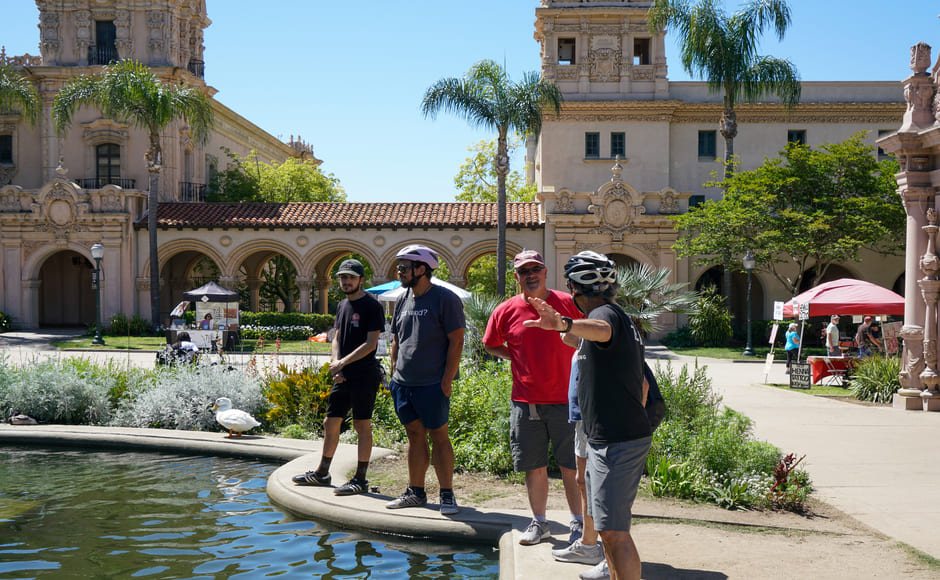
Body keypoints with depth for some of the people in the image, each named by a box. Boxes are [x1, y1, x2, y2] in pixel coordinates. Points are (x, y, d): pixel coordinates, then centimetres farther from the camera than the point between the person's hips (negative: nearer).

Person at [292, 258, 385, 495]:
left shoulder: (372, 306, -8)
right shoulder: (342, 305, 16)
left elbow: (370, 344, -14)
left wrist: (343, 362, -16)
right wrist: (335, 363, 0)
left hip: (364, 375, -8)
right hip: (342, 377, 8)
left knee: (362, 425, -2)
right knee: (331, 423, 13)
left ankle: (360, 479, 5)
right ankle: (322, 473, 25)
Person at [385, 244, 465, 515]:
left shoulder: (445, 299, -7)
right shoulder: (403, 300, 13)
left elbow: (456, 341, -10)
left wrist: (447, 380, -14)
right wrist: (394, 373, 12)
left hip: (432, 384, -6)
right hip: (403, 382, 6)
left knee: (439, 436, -2)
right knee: (414, 435, 12)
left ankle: (447, 494, 6)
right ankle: (416, 492, 19)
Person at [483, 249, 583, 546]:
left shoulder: (569, 304, -3)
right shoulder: (505, 311, 1)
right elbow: (490, 344, 18)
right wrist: (517, 358, 5)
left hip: (565, 400, -2)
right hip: (525, 402, 2)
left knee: (571, 466, 4)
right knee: (534, 466, 10)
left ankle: (578, 523, 19)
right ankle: (539, 522, 25)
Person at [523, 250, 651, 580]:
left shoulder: (606, 314, -13)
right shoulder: (624, 321, 19)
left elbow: (601, 330, -42)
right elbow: (641, 385, 25)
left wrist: (563, 325, -60)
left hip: (616, 442, -11)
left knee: (613, 529, -10)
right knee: (603, 522, 22)